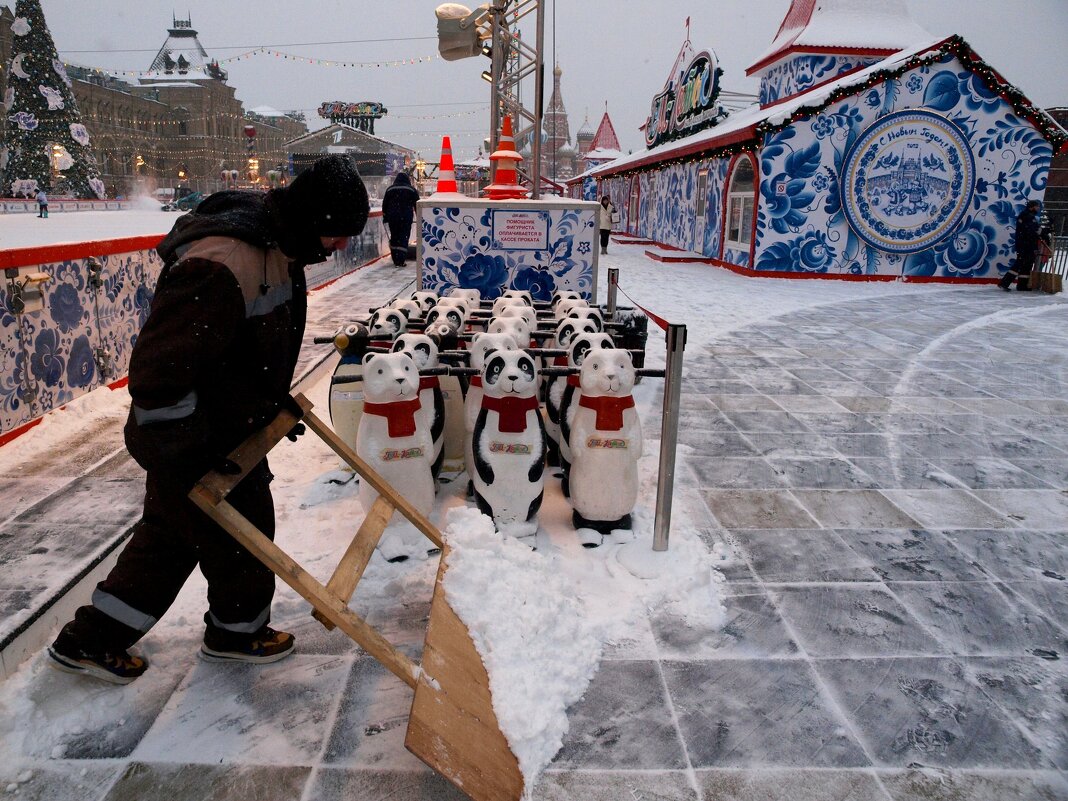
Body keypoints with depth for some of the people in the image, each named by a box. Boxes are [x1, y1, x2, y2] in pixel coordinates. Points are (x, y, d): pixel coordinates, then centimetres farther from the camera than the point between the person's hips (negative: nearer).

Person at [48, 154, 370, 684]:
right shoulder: (222, 267, -32)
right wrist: (192, 454, -26)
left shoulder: (275, 242, 2)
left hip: (225, 427, 10)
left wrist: (277, 401, 17)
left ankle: (89, 640, 38)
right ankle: (238, 631, 38)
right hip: (194, 441, -10)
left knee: (170, 535, 21)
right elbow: (157, 371, -31)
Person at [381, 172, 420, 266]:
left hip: (392, 217, 2)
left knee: (394, 237, 14)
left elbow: (384, 204, 11)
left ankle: (396, 260, 17)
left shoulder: (390, 189, 9)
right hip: (406, 217, -2)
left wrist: (385, 216, 20)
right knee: (404, 237, -2)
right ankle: (401, 260, -11)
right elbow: (417, 205, 4)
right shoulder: (411, 189, 3)